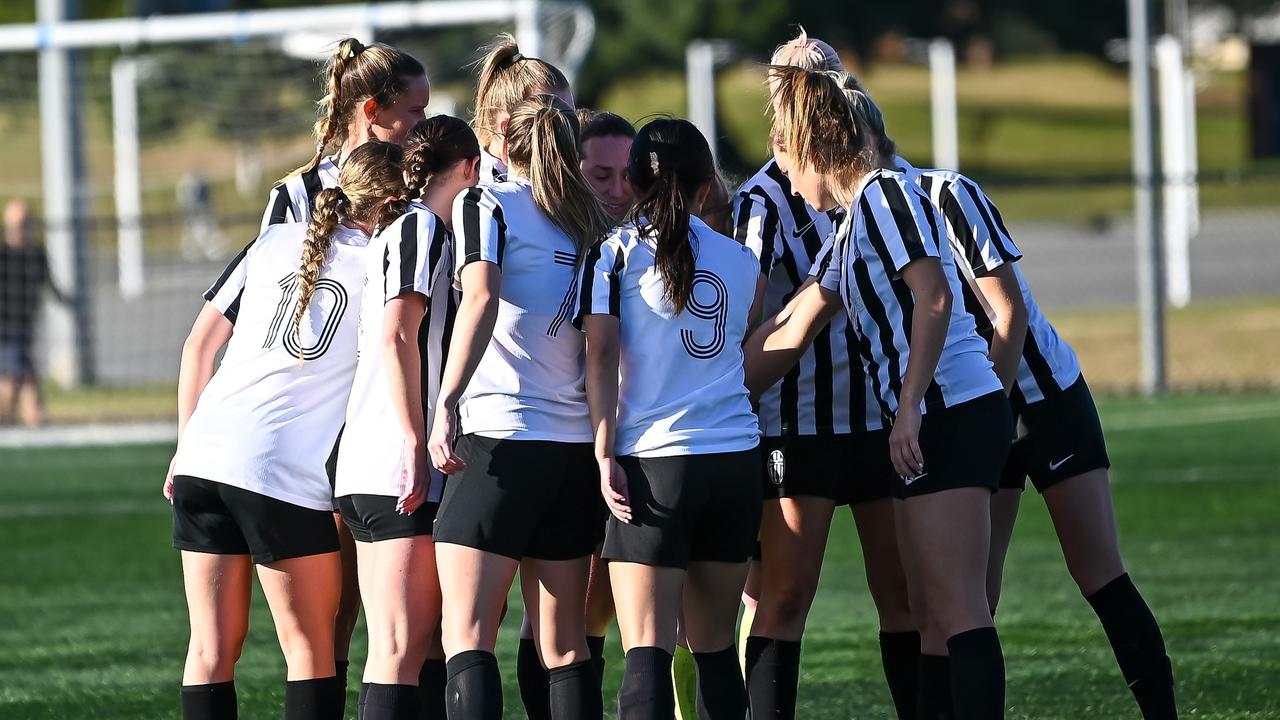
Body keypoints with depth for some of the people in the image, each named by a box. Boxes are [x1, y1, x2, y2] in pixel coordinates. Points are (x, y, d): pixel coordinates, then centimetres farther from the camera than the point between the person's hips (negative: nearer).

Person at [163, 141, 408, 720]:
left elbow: (198, 345, 17)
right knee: (310, 650, 5)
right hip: (287, 472, -5)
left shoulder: (272, 242, 15)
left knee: (212, 646, 7)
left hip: (204, 455, 5)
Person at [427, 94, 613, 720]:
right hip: (579, 442, 5)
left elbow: (481, 298, -17)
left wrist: (447, 400, -21)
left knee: (467, 639, -6)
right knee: (564, 646, 9)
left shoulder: (486, 205, 0)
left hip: (499, 434, -5)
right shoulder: (592, 223, 14)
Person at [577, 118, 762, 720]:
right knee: (714, 647, 12)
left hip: (654, 463, -4)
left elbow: (601, 358, -7)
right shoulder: (739, 259, 11)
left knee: (647, 648, -9)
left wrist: (605, 456, -8)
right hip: (737, 460, 4)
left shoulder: (615, 251, -1)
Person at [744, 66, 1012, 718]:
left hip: (950, 413, -10)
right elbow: (787, 335, 28)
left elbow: (933, 297, -20)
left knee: (955, 607, -13)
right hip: (922, 427, 10)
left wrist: (909, 408, -22)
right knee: (931, 615, 9)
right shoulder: (851, 227, 22)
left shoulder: (884, 194, -8)